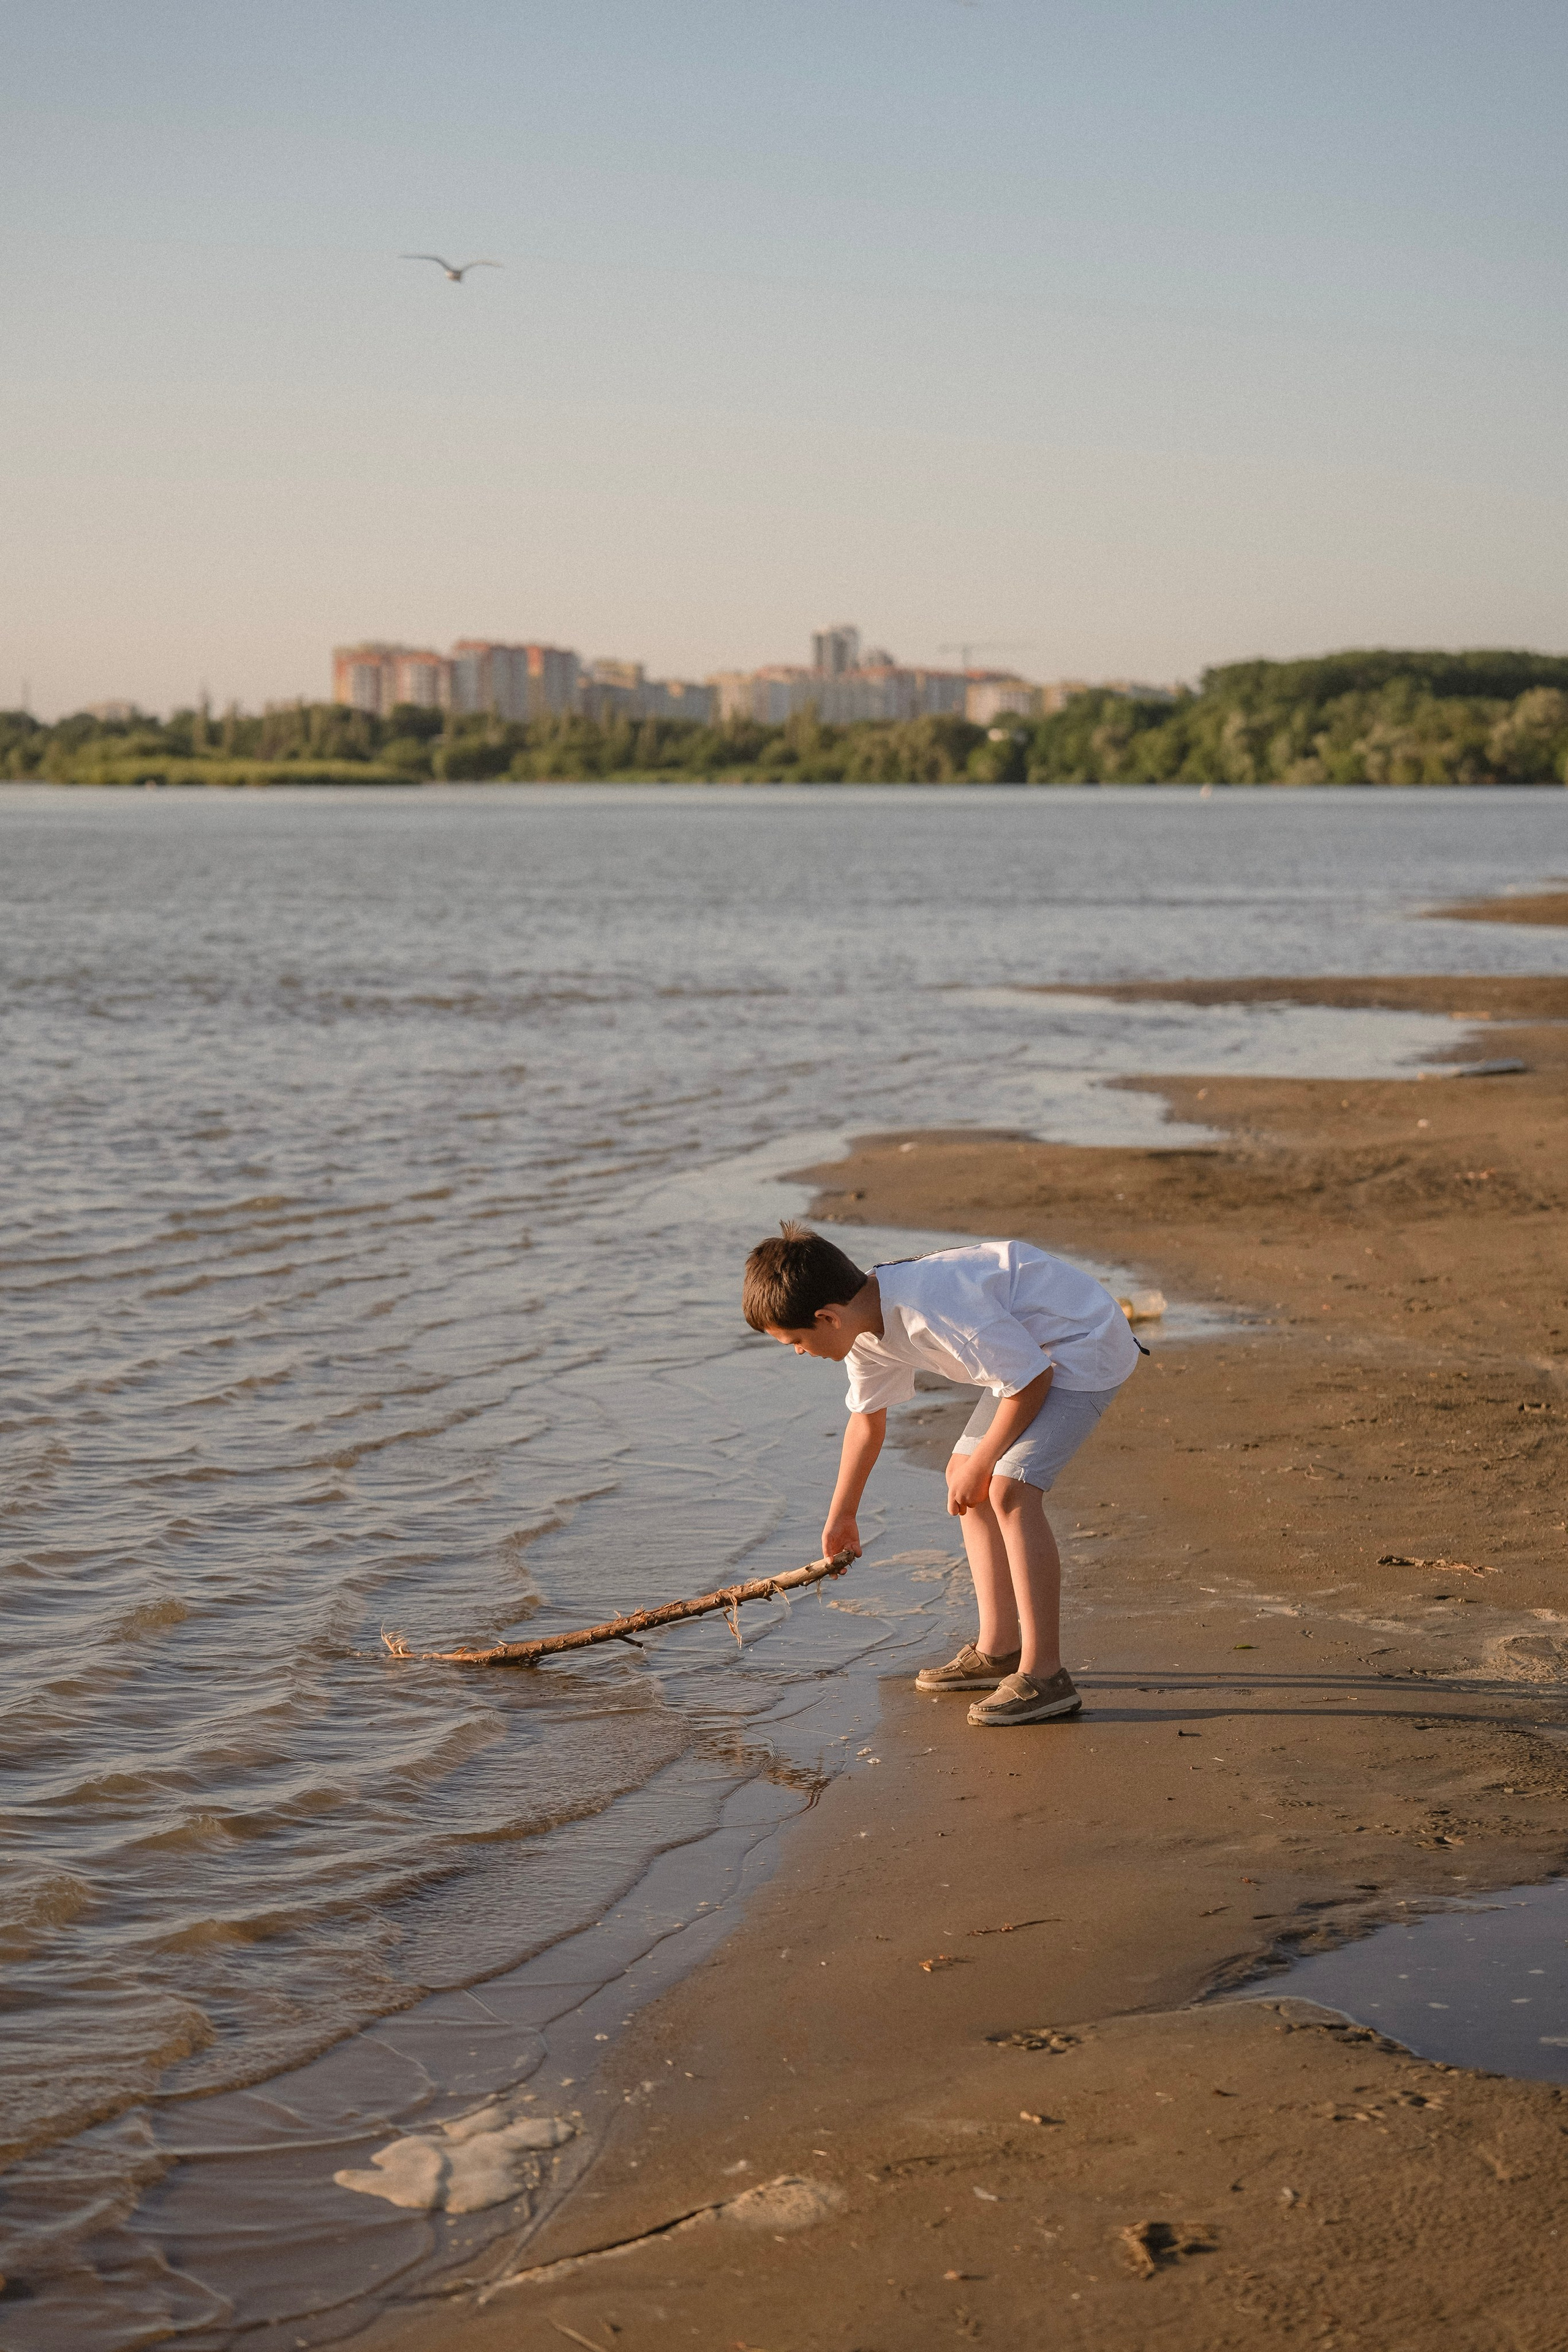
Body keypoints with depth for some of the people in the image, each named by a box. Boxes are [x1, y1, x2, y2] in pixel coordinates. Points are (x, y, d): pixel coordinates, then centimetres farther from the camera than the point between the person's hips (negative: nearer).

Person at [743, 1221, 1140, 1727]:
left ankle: (1043, 1675, -18)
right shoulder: (864, 1327, -2)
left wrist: (982, 1463, -15)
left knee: (1010, 1489, -21)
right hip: (1029, 1347, 10)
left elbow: (1031, 1380, -27)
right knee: (963, 1476, 13)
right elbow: (866, 1420, 17)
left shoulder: (934, 1309, -34)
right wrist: (840, 1516, 28)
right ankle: (998, 1648, 17)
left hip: (1084, 1345, -10)